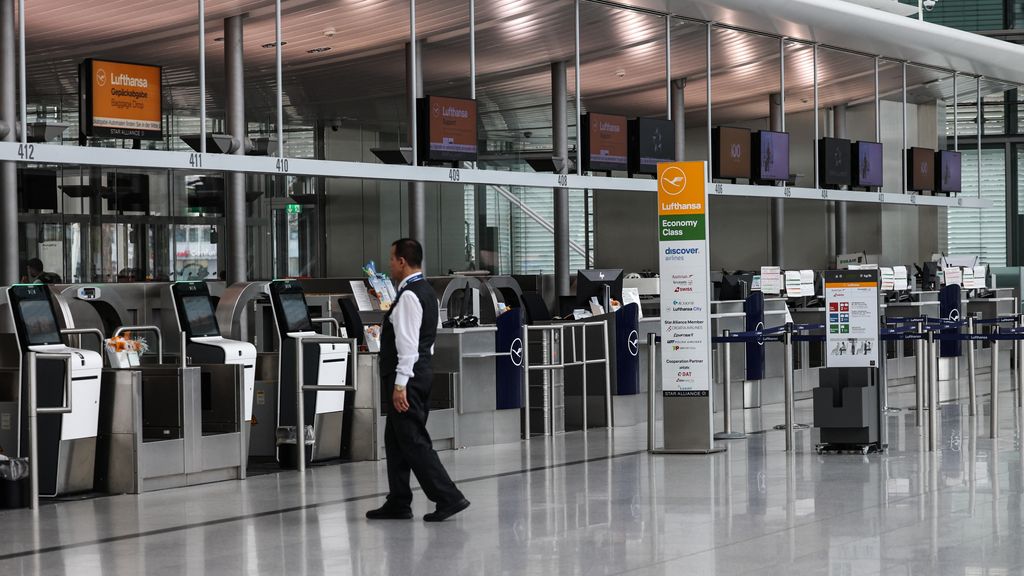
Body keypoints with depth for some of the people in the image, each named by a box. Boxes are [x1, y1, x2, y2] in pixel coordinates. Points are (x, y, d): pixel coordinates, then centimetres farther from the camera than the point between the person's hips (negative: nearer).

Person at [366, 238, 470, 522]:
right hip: (422, 369, 10)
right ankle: (398, 504, 19)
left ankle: (448, 498, -8)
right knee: (396, 440, 14)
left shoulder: (409, 296, -18)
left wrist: (400, 384, -23)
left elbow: (408, 343, -22)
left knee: (414, 442, -8)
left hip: (406, 376, -10)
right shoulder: (426, 291, 14)